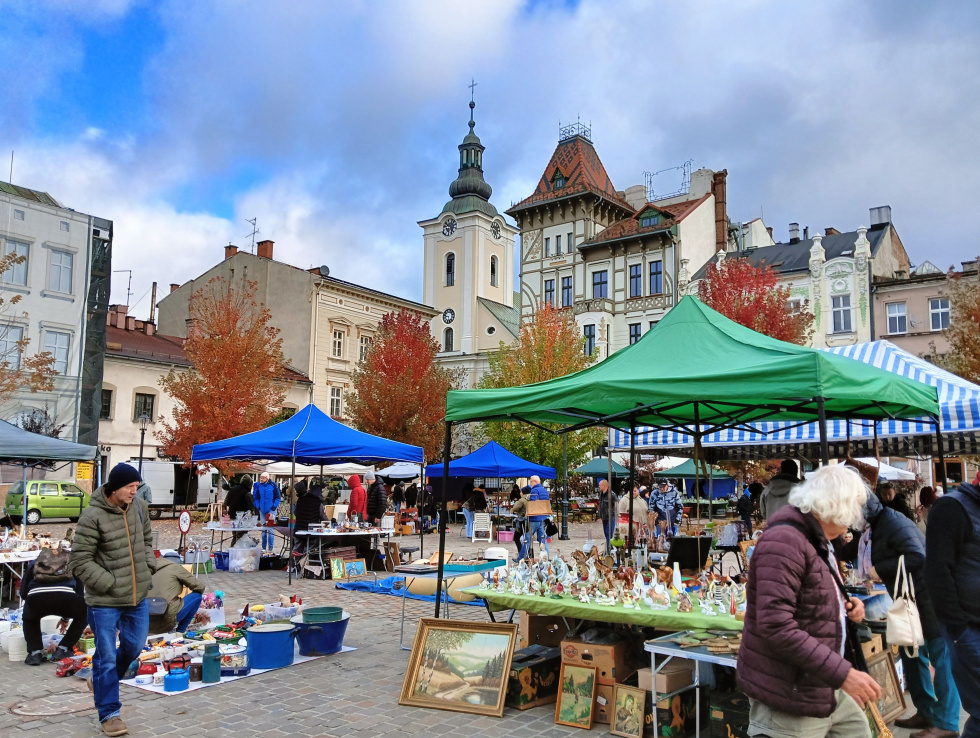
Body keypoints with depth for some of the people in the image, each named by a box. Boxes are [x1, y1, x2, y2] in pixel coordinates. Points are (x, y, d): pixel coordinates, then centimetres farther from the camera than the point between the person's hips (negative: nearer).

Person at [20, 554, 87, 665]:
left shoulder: (35, 562, 36)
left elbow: (23, 593, 33)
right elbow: (81, 592, 39)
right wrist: (66, 617, 52)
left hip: (35, 597, 1)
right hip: (65, 596, -1)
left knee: (30, 619, 38)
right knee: (84, 615, 31)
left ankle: (35, 653, 24)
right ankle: (63, 649, 22)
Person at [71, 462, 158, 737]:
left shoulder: (139, 508, 1)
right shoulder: (93, 516, -18)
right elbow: (80, 562, -15)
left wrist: (148, 569, 4)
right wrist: (111, 584, -16)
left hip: (138, 596, 6)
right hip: (105, 601, -6)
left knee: (134, 646, 18)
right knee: (107, 657, 3)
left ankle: (103, 681, 45)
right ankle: (109, 714, 17)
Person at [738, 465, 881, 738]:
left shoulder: (816, 539, 13)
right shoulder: (784, 541, -22)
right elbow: (775, 626, -30)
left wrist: (844, 607, 6)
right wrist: (842, 673, -27)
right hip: (789, 696, -10)